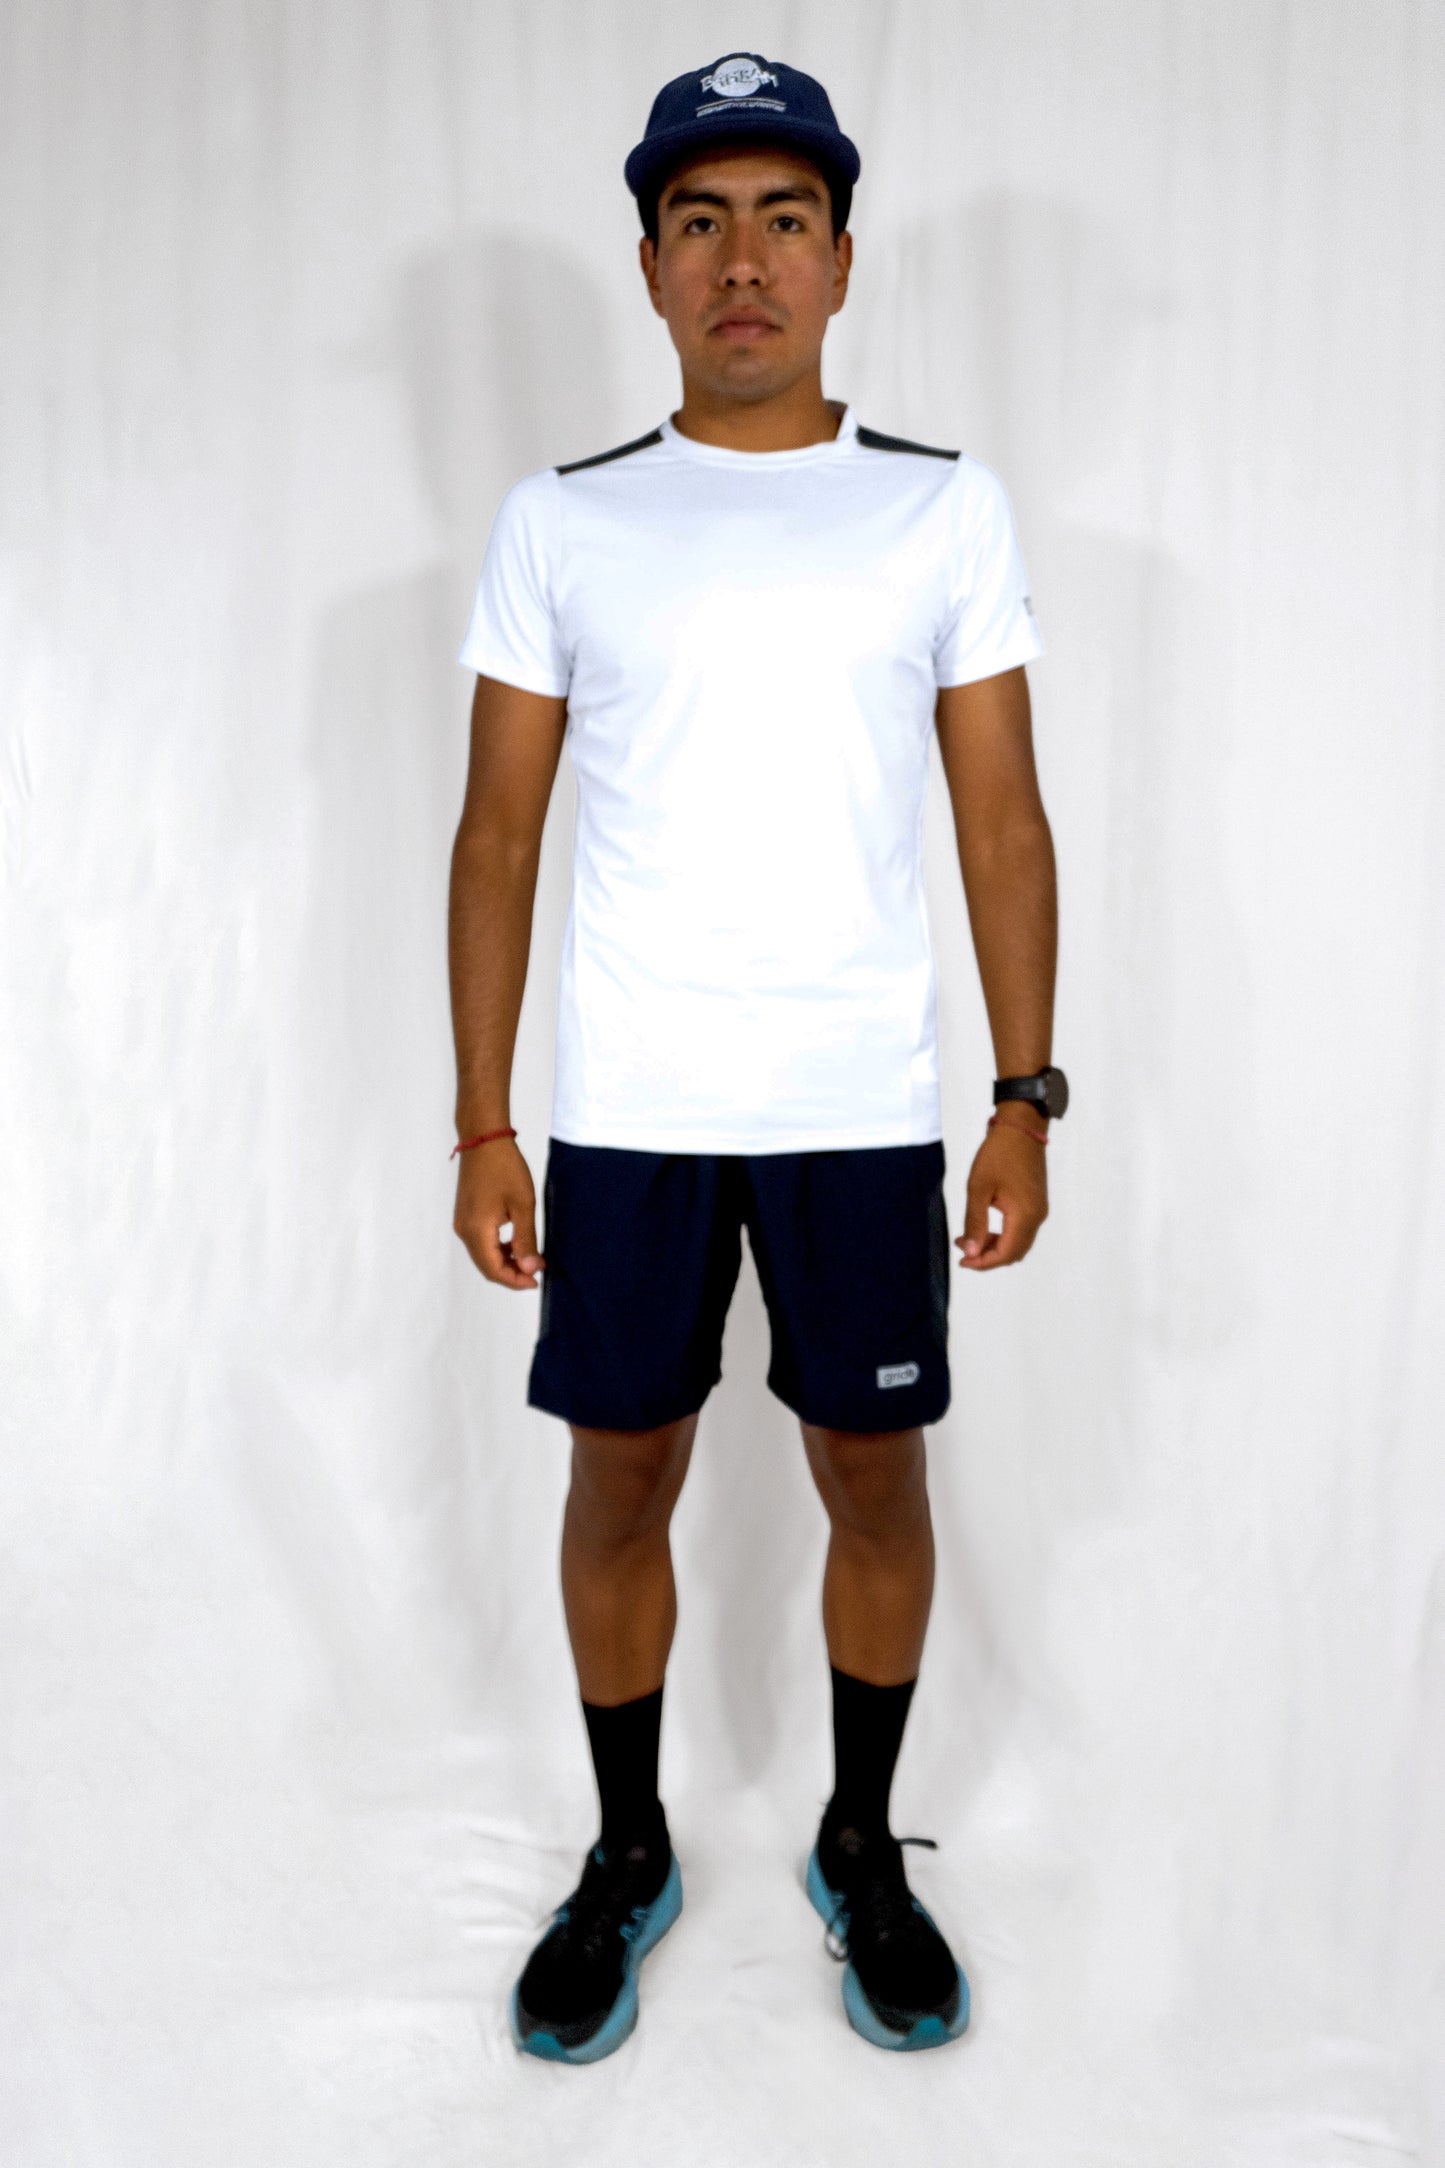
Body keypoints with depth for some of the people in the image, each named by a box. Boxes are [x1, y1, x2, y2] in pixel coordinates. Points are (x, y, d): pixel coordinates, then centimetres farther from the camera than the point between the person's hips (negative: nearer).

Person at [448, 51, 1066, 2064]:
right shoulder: (560, 522, 4)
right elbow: (500, 833, 3)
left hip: (864, 1106, 0)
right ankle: (628, 1853, 33)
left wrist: (1027, 1098, -1)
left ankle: (864, 1847, 34)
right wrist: (482, 1123, 0)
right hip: (625, 1111, 1)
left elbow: (1004, 820, 3)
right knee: (620, 1479, 10)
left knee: (876, 1479, 10)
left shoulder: (949, 509, 4)